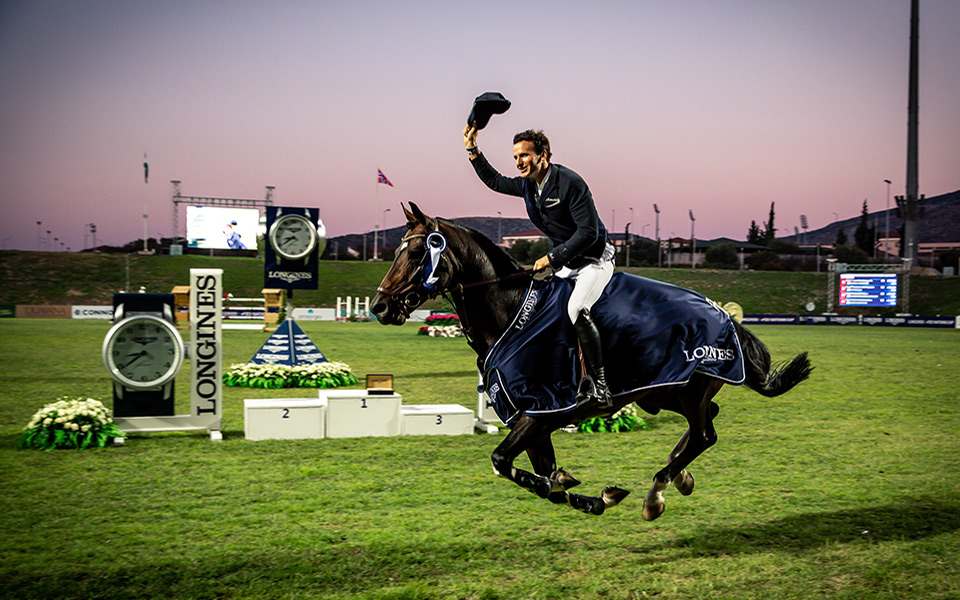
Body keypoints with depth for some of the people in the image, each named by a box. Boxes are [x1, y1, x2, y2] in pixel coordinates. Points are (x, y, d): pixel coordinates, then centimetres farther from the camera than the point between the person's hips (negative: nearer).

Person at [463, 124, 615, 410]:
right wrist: (473, 150, 11)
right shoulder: (527, 184, 3)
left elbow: (588, 233, -25)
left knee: (576, 310, -31)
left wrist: (552, 258, -26)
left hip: (596, 259, -9)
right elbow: (494, 181, 22)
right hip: (566, 265, 9)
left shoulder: (570, 183, -22)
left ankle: (599, 386, -28)